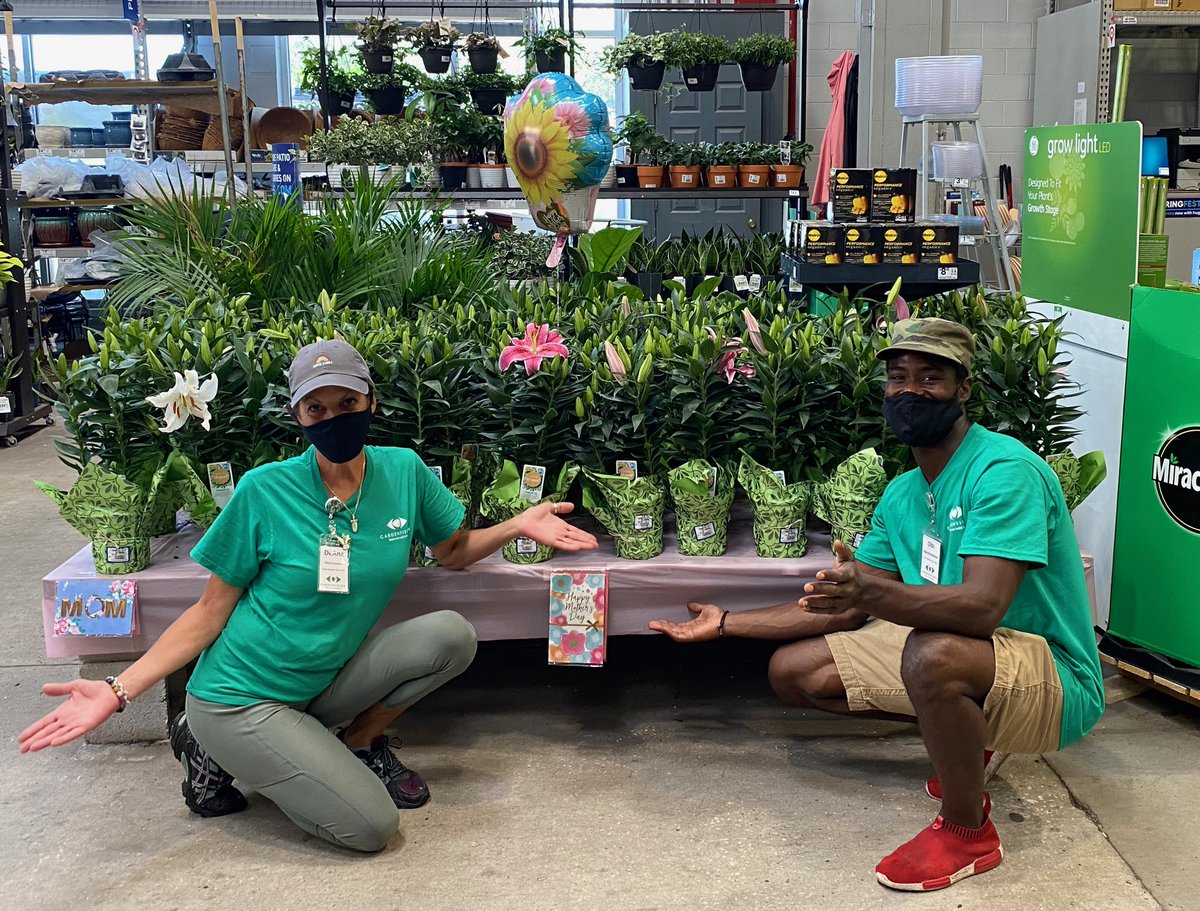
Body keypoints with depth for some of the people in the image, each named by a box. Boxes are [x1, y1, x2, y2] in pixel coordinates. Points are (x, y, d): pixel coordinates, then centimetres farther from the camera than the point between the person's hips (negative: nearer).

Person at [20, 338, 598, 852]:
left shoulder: (403, 470, -4)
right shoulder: (264, 491, -15)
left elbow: (452, 551, 12)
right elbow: (212, 610, -7)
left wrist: (517, 526, -6)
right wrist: (118, 691, -16)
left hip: (322, 685, 5)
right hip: (241, 699, -4)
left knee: (451, 636, -16)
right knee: (373, 827, -14)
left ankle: (360, 741, 8)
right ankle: (215, 753, 7)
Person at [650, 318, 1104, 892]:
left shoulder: (1004, 470, -21)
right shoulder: (903, 494, 6)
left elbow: (983, 607, -33)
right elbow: (846, 610, 9)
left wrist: (873, 592, -49)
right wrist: (727, 624, 8)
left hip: (1052, 679, -8)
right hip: (954, 649, 8)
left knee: (932, 652, -40)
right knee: (792, 670, 4)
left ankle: (967, 834, -13)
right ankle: (965, 738, 13)